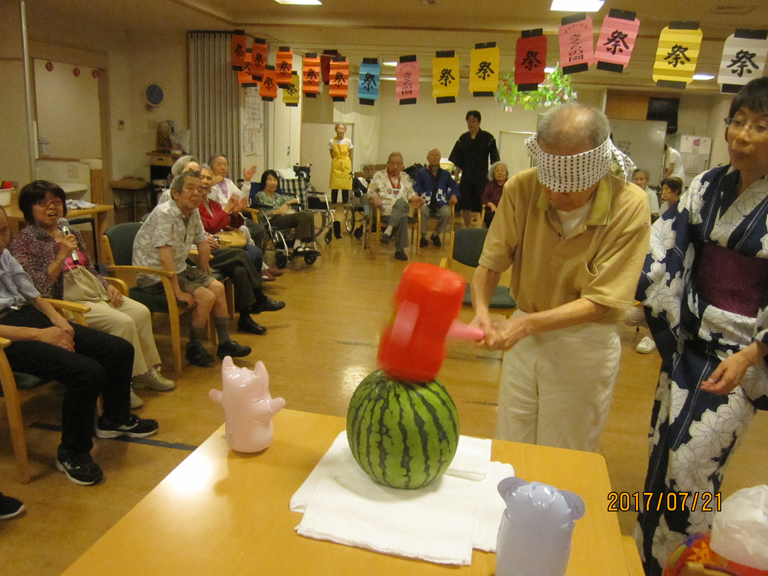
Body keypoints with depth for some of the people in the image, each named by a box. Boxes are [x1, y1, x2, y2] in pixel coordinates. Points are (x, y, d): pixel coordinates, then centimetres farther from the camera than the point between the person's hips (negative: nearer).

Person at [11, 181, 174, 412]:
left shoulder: (71, 233, 16)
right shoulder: (24, 241, -5)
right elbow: (35, 288, -14)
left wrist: (108, 286, 4)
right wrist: (61, 257, -22)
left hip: (96, 293, 8)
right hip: (66, 301, -7)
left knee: (141, 312, -12)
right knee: (122, 322, -26)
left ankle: (147, 369, 2)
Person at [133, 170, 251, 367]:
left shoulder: (194, 212, 1)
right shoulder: (164, 213, -23)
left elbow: (203, 245, 12)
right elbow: (165, 257, -29)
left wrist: (203, 275, 13)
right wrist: (178, 292, -29)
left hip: (178, 269, 8)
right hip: (154, 275, -8)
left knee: (218, 287, 0)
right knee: (206, 297, -19)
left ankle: (225, 343, 11)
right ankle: (194, 349, -1)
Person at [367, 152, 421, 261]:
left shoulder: (405, 177, 25)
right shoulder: (379, 175, 15)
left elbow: (411, 194, 21)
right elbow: (371, 192, 7)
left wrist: (417, 199, -3)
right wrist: (375, 199, -16)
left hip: (403, 208, 3)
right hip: (385, 208, -2)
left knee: (400, 202, -39)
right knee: (402, 218, -37)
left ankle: (389, 230, -45)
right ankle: (400, 249, -37)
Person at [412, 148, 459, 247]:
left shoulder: (445, 173, 23)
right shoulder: (421, 172, 17)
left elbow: (453, 186, 19)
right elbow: (416, 187, 7)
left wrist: (454, 196, -3)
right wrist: (418, 195, -15)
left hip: (441, 202, 2)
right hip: (426, 201, -2)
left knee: (447, 212, -32)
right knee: (423, 211, -37)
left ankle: (436, 234, -4)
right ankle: (423, 236, -15)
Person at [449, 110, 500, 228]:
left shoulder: (488, 138, -2)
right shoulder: (463, 139, 8)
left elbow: (494, 160, -2)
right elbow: (458, 162, 11)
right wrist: (456, 176, 6)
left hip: (482, 177, -3)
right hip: (466, 177, 3)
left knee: (482, 207, -5)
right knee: (465, 206, 4)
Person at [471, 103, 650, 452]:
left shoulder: (629, 206, -20)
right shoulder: (522, 189, -14)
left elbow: (600, 302, -20)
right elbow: (491, 263, -9)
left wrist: (527, 324, -30)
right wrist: (481, 312, -29)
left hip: (585, 344, -2)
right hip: (524, 332, 3)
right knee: (509, 452, 19)